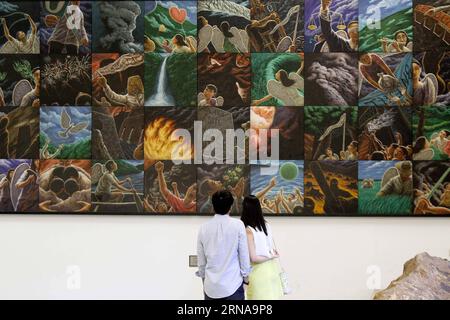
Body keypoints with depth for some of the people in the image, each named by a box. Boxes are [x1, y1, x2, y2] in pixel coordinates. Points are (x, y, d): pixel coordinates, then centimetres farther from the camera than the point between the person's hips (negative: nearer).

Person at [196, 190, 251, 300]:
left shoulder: (204, 228, 1)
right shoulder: (238, 225, -8)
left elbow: (201, 260, 8)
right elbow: (244, 254, -3)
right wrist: (245, 276, 10)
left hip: (211, 286, 3)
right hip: (233, 284, -3)